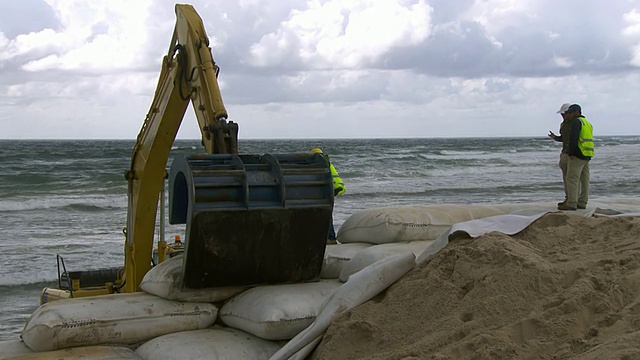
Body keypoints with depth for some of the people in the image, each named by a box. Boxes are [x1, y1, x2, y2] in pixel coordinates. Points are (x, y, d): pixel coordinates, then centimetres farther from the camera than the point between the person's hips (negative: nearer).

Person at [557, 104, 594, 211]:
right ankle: (582, 203, 11)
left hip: (578, 154, -10)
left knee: (572, 178, -10)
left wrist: (570, 153, -15)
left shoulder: (576, 122, -9)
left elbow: (573, 138, -20)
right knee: (584, 179, 9)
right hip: (586, 156, 10)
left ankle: (571, 204, -13)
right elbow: (588, 140, 19)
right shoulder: (587, 123, 21)